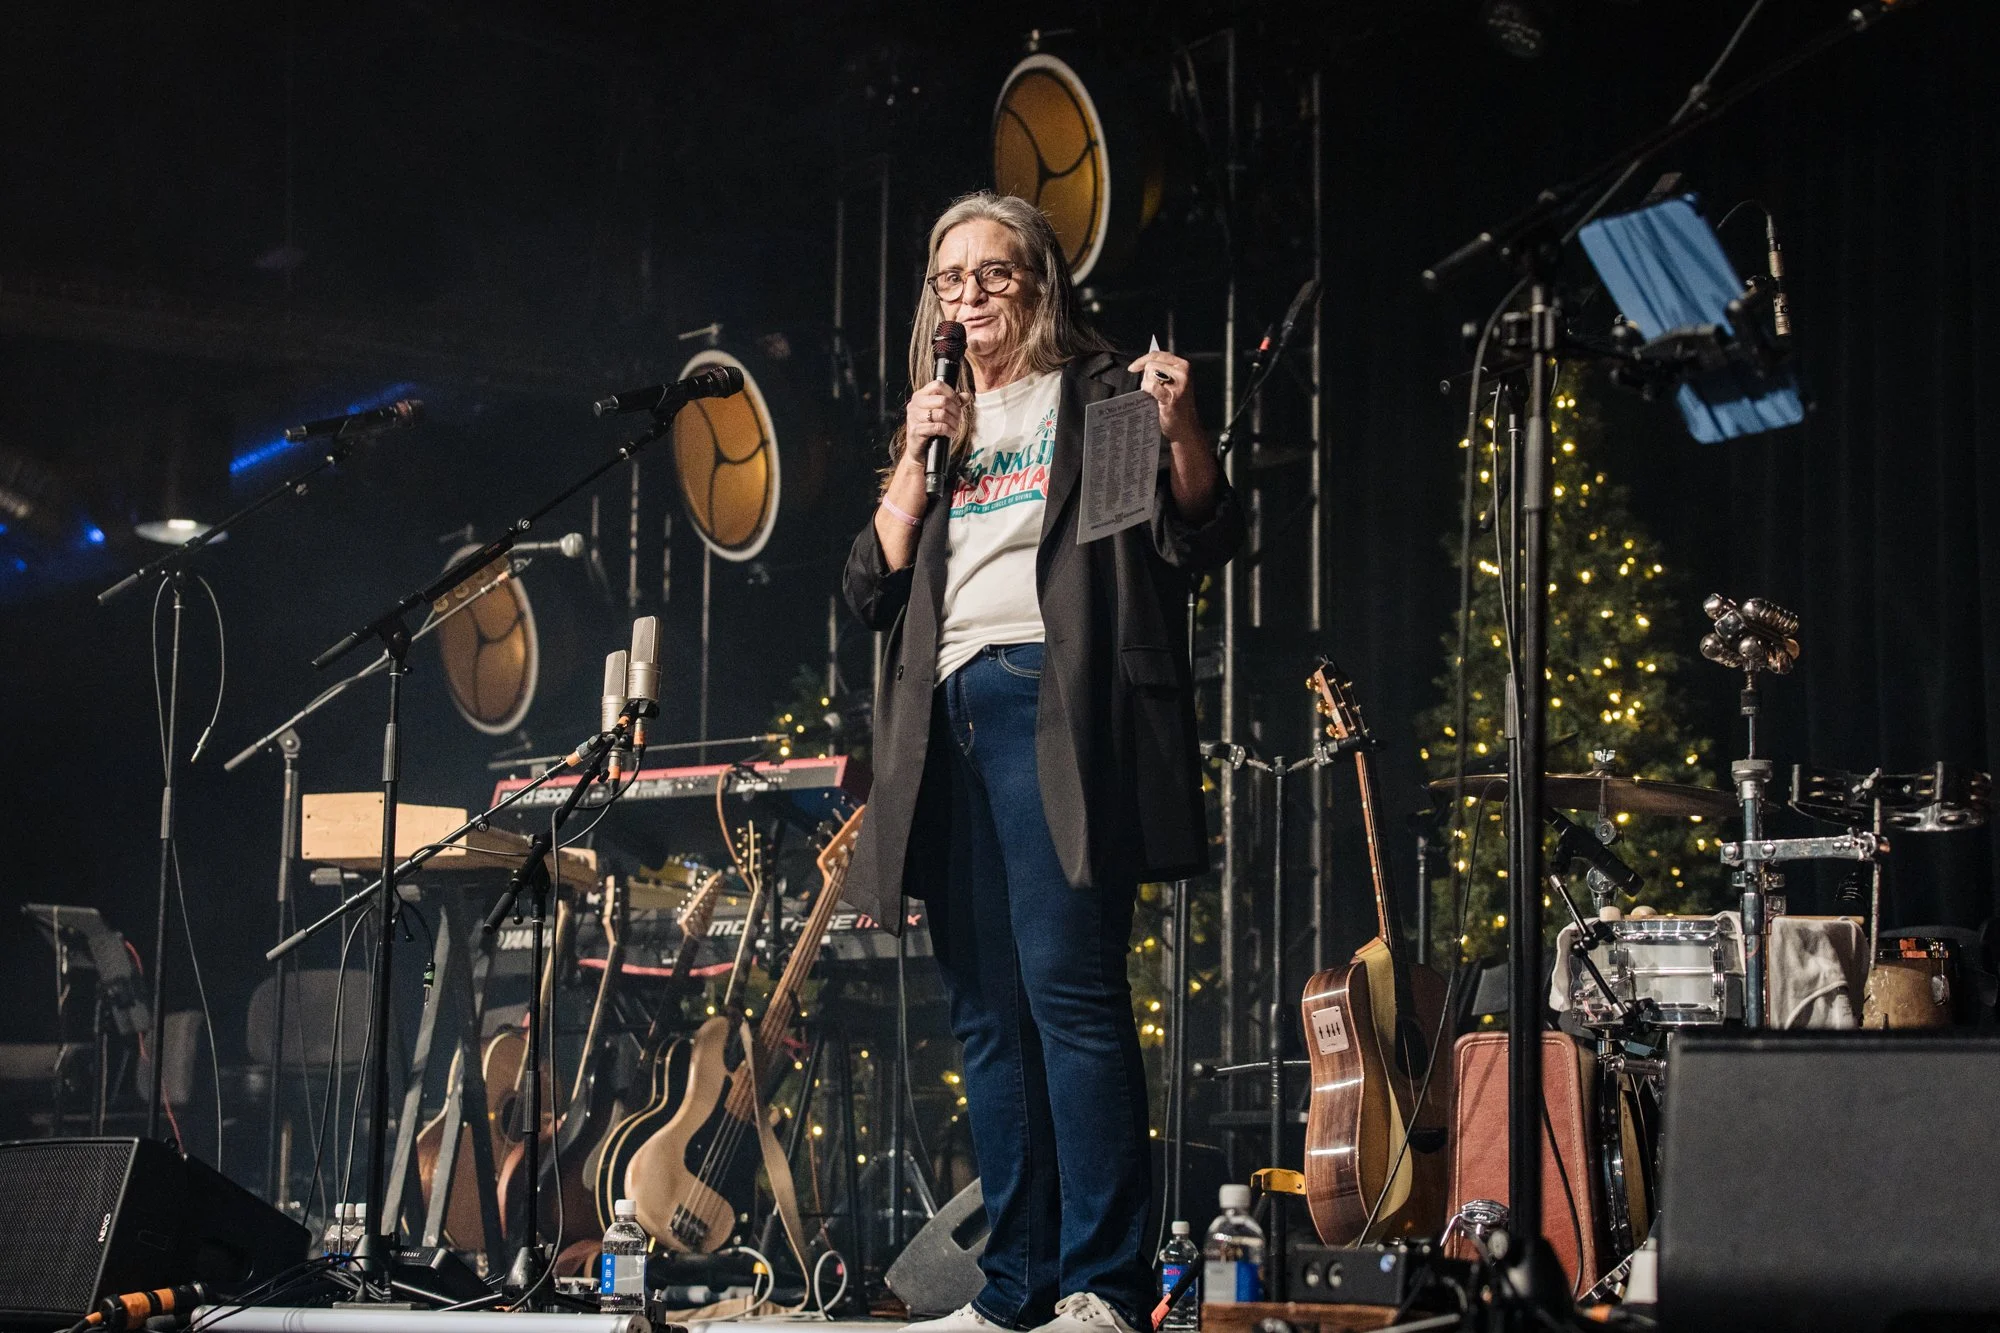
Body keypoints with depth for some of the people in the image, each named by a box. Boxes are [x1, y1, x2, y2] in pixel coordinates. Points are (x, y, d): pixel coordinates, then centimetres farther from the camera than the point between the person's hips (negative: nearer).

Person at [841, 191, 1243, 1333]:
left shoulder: (1100, 396, 8)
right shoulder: (940, 422, 24)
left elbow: (1204, 540, -2)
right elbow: (875, 587, 16)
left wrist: (1181, 426, -19)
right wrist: (918, 457, 5)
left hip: (1052, 697, -6)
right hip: (951, 712, 6)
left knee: (1067, 981, -16)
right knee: (987, 1012, 5)